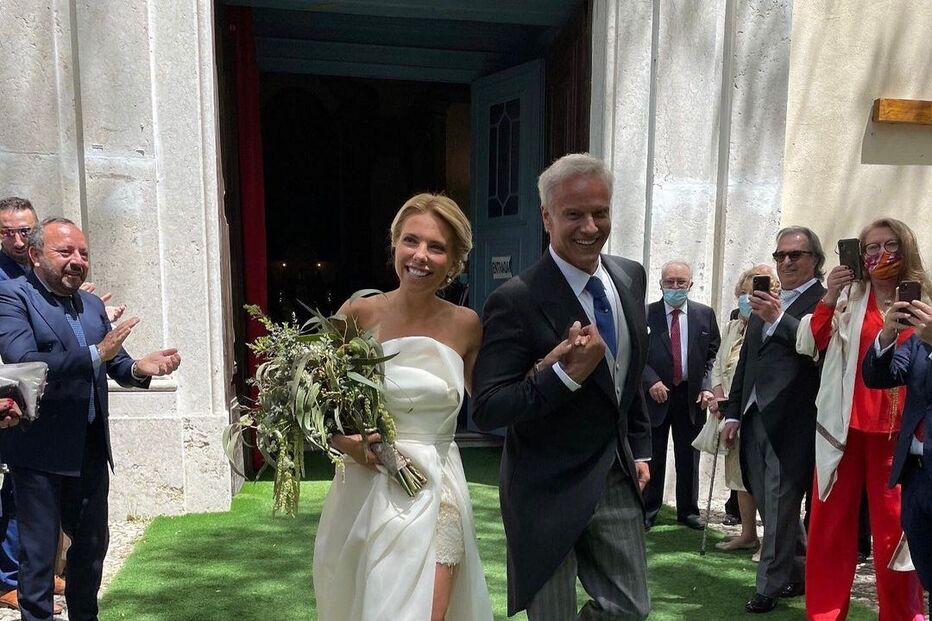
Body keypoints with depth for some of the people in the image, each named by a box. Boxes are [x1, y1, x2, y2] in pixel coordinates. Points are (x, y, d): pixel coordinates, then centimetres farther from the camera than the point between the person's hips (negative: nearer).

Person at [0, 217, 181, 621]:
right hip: (40, 450, -6)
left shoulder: (92, 304, 10)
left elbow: (116, 365, 7)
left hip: (91, 448, 7)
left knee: (92, 544, 19)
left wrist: (140, 367, -15)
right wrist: (95, 354, -28)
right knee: (38, 554, 6)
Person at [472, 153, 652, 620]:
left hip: (617, 479, 6)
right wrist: (565, 375, -33)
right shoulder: (516, 301, -21)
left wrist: (640, 447, 16)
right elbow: (486, 410, -23)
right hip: (547, 490, -6)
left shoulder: (631, 277, 2)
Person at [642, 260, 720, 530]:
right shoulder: (645, 314, -4)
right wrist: (651, 381, -16)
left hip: (691, 395, 2)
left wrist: (706, 386, -3)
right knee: (652, 457, 6)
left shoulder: (705, 314, 4)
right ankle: (648, 510, 17)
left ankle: (688, 510, 24)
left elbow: (712, 354, 7)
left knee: (689, 457, 10)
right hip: (656, 394, -2)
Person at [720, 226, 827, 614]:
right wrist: (733, 413, 17)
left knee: (780, 504, -2)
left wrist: (778, 319, -27)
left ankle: (770, 586, 11)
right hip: (754, 417, 8)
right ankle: (801, 572, 31)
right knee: (769, 504, 14)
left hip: (791, 420, -8)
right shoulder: (765, 304, 19)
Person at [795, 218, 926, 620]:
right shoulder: (848, 295, 6)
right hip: (844, 426, 1)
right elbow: (808, 346, -3)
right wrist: (828, 298, -13)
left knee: (894, 527, 2)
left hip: (897, 430, 0)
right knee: (831, 522, 6)